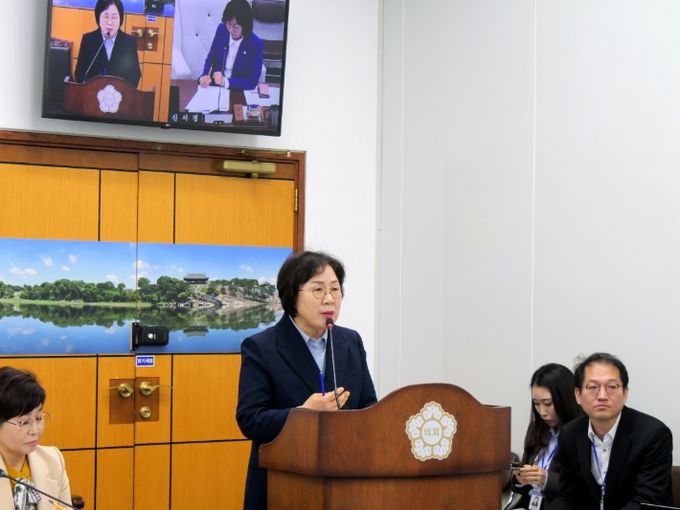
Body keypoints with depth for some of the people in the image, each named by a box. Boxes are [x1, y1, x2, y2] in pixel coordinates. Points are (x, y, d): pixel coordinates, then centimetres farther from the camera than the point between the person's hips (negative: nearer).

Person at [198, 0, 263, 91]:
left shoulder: (255, 44, -15)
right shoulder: (221, 29, -4)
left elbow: (252, 81, -13)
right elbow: (210, 58, 8)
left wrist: (226, 82, -23)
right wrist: (206, 76, -12)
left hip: (237, 90, -4)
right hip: (214, 84, 4)